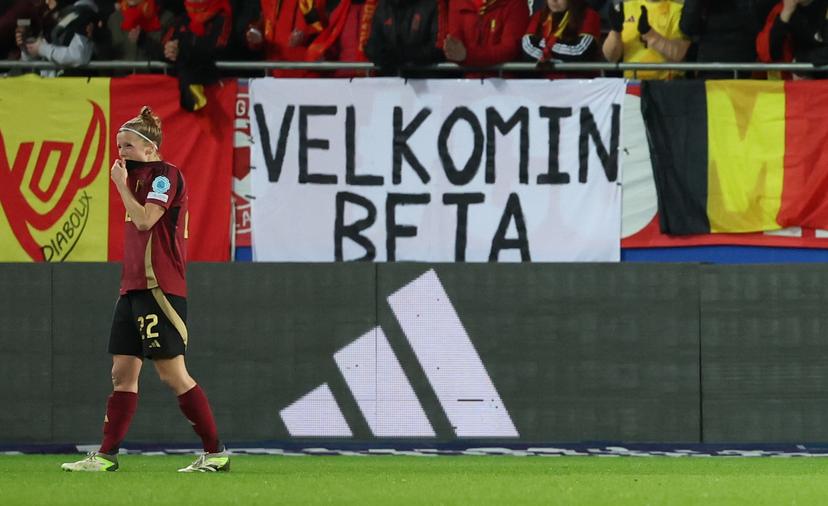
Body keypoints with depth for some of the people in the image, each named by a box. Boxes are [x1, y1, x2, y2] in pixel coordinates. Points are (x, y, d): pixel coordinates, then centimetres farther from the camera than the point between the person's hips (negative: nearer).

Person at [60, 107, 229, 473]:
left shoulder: (166, 175, -9)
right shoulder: (141, 177, 20)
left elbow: (144, 220, -20)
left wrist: (122, 184, -9)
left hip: (159, 288, -10)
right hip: (134, 287, 10)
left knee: (172, 374, -9)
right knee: (122, 372, 6)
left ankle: (215, 453, -5)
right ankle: (106, 455, 6)